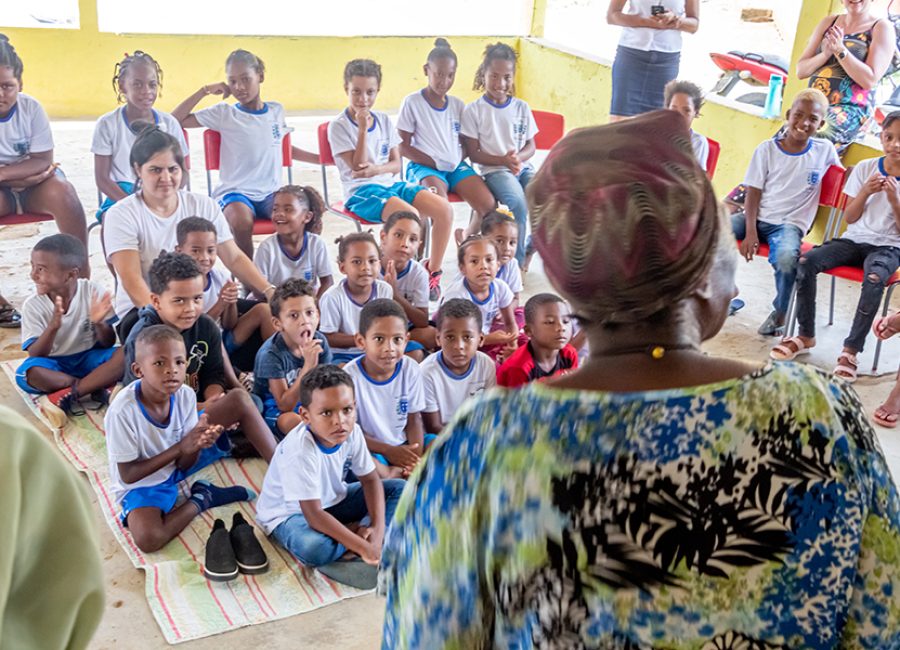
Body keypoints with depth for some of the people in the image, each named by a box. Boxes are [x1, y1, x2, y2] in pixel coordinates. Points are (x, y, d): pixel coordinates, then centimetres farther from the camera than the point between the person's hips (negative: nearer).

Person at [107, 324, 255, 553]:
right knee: (148, 539, -37)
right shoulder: (123, 411, -30)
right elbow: (128, 475, -22)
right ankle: (200, 499, -11)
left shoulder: (186, 395, -17)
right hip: (141, 484, -3)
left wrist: (198, 440, -32)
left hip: (177, 464, 3)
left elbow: (185, 465, -9)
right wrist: (179, 448, -30)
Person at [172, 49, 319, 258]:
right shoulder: (224, 114, 3)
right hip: (235, 192, -3)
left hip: (271, 193, 3)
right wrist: (205, 91, -3)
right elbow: (175, 120, -3)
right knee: (242, 223, -37)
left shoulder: (276, 111, 13)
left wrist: (322, 159, 28)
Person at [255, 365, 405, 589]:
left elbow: (370, 479, -3)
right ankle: (359, 532, -11)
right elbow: (314, 515, -35)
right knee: (314, 548, -40)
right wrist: (364, 547, -36)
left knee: (400, 489, -2)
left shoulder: (352, 432, -16)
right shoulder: (300, 450, -35)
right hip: (289, 512, -7)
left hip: (332, 500, 7)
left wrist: (378, 529, -19)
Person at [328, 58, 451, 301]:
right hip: (361, 191, -6)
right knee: (410, 214, -34)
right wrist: (363, 128, -15)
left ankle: (433, 272, -2)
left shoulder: (384, 120, 12)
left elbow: (396, 163, 10)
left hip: (391, 183, 6)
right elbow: (358, 167, -11)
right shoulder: (339, 126, -4)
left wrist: (377, 169, -13)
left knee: (444, 209, -16)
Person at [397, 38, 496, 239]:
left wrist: (458, 159, -4)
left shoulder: (458, 104, 12)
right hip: (424, 166, -4)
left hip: (456, 166, 5)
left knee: (488, 204, -20)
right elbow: (403, 147, -3)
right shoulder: (412, 102, -1)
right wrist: (436, 163, -12)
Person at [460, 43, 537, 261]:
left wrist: (518, 158, -12)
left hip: (523, 167, 4)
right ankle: (516, 260, -16)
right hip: (494, 170, -4)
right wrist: (504, 160, -17)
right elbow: (473, 153, -3)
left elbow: (531, 146, 12)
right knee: (518, 203, -32)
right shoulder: (474, 110, -2)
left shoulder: (522, 108, 10)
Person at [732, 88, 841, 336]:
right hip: (757, 217, 2)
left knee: (786, 257, -35)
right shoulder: (767, 149, 1)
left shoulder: (825, 150, 4)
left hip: (790, 224, -1)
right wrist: (750, 231, -13)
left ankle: (779, 312, -6)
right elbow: (753, 193, -3)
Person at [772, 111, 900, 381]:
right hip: (854, 239, 3)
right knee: (805, 262, -25)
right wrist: (865, 192, -14)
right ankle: (806, 335, -11)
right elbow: (849, 218, 4)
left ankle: (851, 350, -25)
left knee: (874, 279, -38)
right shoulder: (865, 168, 4)